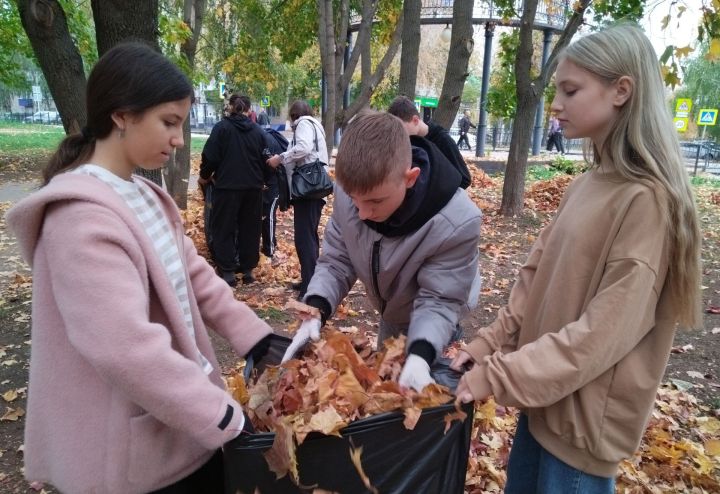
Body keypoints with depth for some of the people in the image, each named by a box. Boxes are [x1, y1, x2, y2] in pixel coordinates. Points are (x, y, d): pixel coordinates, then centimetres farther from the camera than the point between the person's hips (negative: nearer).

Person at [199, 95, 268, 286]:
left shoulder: (222, 127, -4)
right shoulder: (258, 131, 7)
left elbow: (210, 156, -7)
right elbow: (265, 159, 11)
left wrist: (204, 176, 10)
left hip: (227, 186, -4)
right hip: (253, 187, 4)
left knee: (224, 228, 4)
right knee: (250, 228, 12)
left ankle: (227, 272, 2)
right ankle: (248, 269, 17)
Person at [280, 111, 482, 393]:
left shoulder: (456, 223, -39)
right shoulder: (351, 191, -28)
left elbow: (438, 300, -29)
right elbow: (336, 261, -16)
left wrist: (420, 354, -47)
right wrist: (315, 311, -33)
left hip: (429, 324, -4)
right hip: (390, 314, 4)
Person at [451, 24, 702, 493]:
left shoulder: (646, 199, -21)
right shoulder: (587, 184, 3)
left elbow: (604, 333, -24)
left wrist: (499, 375, -22)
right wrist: (490, 343, -3)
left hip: (587, 413, -7)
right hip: (546, 393, 7)